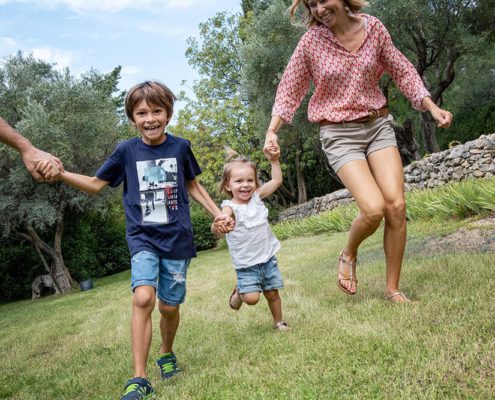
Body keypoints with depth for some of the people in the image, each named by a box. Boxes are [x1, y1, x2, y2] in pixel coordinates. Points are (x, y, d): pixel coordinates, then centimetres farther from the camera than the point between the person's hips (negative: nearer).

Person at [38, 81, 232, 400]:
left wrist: (218, 213, 11)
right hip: (143, 238, -1)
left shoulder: (180, 147, 0)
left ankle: (167, 354, 36)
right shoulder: (126, 151, -1)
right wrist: (61, 174, -8)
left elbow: (193, 185, 15)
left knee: (169, 306, 6)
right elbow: (96, 184, 7)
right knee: (143, 298, -21)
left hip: (177, 239, 1)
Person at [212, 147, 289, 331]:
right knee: (251, 298, -13)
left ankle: (278, 322, 35)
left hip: (268, 257, 5)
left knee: (272, 293, 12)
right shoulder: (230, 207, -18)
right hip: (246, 263, -4)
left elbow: (276, 181, 7)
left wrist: (274, 160, -2)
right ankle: (239, 292, 21)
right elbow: (216, 229, -36)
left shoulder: (256, 197, 0)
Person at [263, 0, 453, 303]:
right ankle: (349, 255, 13)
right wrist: (272, 131, -10)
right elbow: (290, 90, 2)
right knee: (374, 209, -21)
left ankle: (393, 289, 7)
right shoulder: (311, 42, -5)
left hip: (379, 125, 3)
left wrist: (432, 107, 1)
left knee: (396, 205, -10)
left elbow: (402, 72, 9)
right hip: (339, 134, -3)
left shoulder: (374, 28, 1)